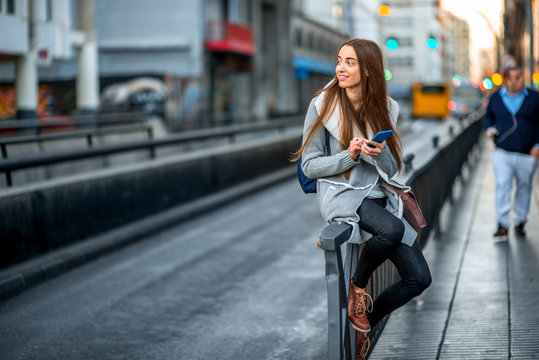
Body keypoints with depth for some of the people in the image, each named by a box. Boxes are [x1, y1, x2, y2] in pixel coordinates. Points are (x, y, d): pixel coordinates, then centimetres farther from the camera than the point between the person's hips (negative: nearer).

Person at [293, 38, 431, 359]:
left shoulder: (385, 108, 5)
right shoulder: (323, 105, -4)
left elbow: (392, 169, 7)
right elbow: (310, 165, -4)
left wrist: (379, 153, -16)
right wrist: (350, 156, -19)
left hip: (379, 196, 5)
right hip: (340, 193, -5)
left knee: (419, 278, -6)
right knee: (393, 229, -36)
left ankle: (366, 323, 17)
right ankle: (357, 285, -7)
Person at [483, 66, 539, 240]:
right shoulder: (496, 98, 4)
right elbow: (488, 116, 20)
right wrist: (489, 128, -1)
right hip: (502, 153, 0)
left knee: (524, 188, 9)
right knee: (502, 186, -12)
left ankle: (520, 222, 25)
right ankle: (502, 224, -10)